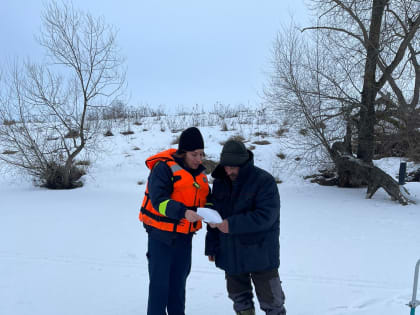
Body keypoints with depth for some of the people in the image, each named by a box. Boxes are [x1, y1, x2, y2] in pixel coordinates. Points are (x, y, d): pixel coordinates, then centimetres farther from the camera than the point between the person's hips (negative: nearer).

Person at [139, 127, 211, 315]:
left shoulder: (199, 172, 8)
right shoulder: (164, 168, -16)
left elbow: (206, 198, 13)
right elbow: (158, 200, -24)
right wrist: (183, 212, -37)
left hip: (184, 236, 7)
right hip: (161, 234, -7)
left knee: (179, 280, 18)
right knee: (160, 281, -1)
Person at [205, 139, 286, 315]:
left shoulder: (264, 181, -16)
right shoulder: (220, 182, 4)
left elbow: (266, 215, -24)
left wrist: (232, 224, -28)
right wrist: (211, 246, 9)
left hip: (260, 253, -5)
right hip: (230, 253, 6)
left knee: (271, 301, 5)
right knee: (239, 297, 18)